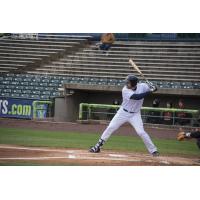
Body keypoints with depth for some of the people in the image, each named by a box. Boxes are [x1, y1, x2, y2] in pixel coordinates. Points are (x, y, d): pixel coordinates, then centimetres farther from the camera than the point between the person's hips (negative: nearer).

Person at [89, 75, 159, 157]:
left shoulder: (142, 86, -14)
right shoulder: (125, 90, -24)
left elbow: (152, 88, -1)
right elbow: (137, 97, -35)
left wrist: (153, 88, -25)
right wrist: (150, 91, -39)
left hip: (135, 114, 0)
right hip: (123, 113, 0)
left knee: (141, 132, -14)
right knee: (110, 128, -2)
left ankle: (153, 150, -4)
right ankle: (98, 146, 10)